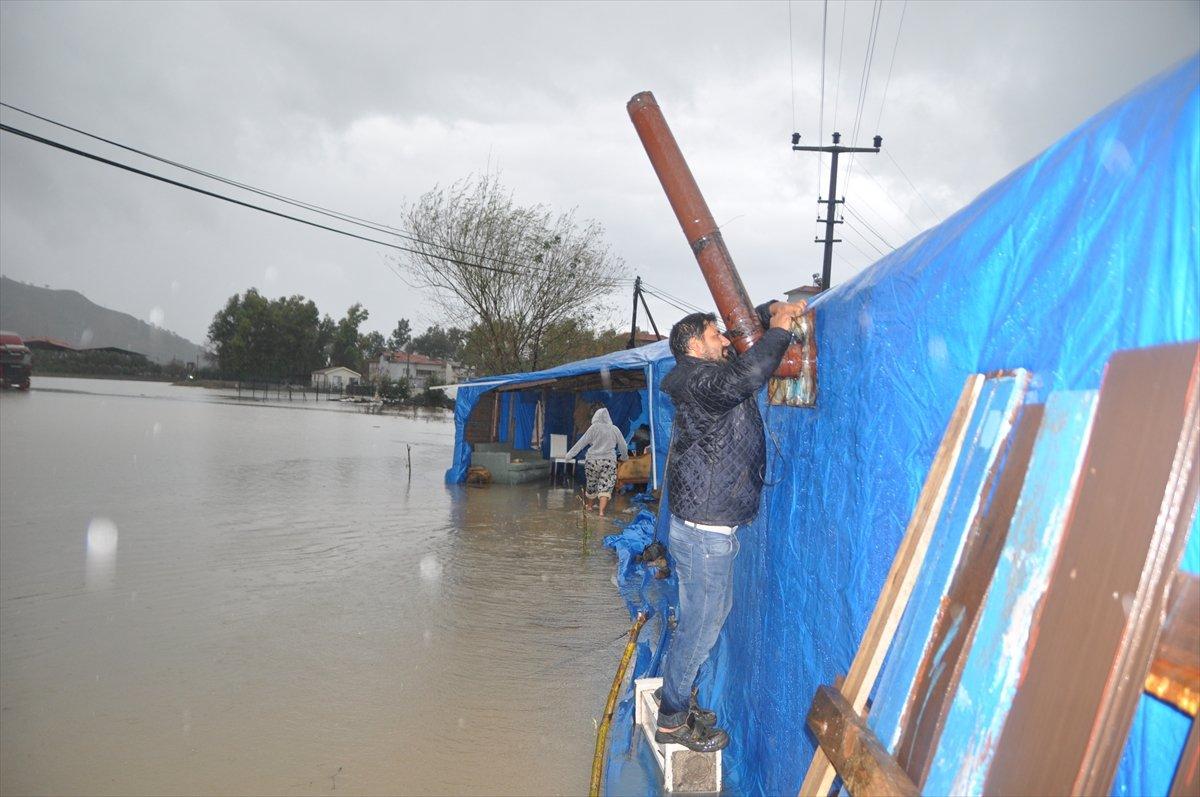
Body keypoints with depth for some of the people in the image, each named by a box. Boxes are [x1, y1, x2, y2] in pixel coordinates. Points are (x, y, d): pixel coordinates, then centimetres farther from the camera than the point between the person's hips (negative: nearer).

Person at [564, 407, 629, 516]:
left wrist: (570, 454, 0)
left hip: (593, 460, 0)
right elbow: (623, 445, 13)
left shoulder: (594, 428, -3)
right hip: (609, 461, 0)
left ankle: (589, 506, 37)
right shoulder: (614, 429, 4)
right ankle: (601, 511, -16)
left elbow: (582, 442, -4)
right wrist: (624, 457, 32)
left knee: (591, 484, 17)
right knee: (605, 486, -2)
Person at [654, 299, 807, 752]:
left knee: (711, 613, 21)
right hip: (704, 530, -10)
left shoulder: (710, 374, 10)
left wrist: (772, 310, 6)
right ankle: (672, 721, 16)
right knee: (701, 623, 1)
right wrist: (780, 328, -26)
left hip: (709, 526, 10)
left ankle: (677, 700, 35)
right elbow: (749, 373, -41)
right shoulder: (700, 380, -19)